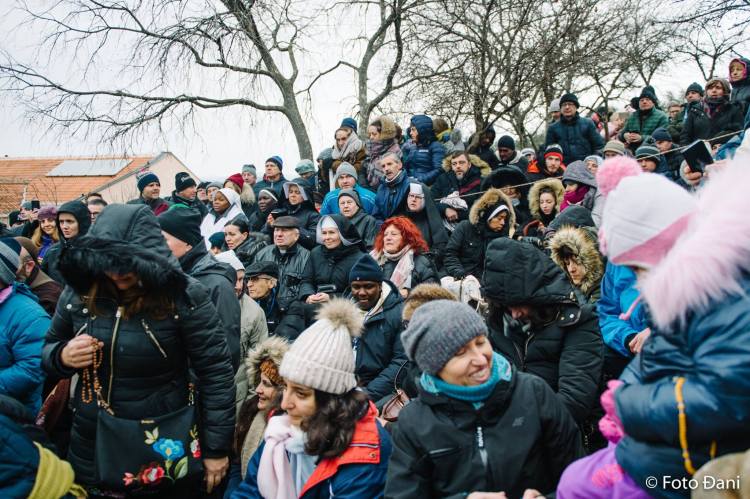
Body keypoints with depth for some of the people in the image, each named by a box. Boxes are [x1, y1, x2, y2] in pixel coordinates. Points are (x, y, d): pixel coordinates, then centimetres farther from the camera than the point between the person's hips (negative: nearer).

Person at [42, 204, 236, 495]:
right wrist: (62, 356, -16)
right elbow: (48, 350, 8)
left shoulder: (184, 296, -20)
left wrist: (216, 448, -11)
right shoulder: (78, 291, -8)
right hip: (90, 443, 4)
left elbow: (216, 374, -15)